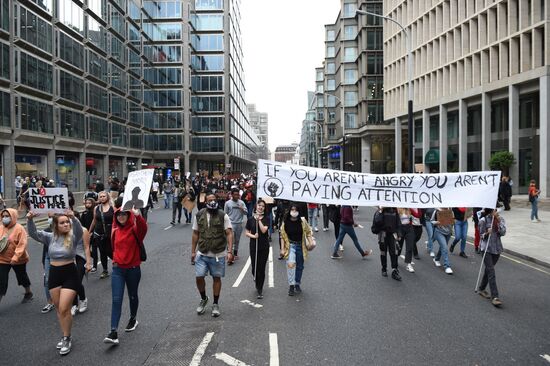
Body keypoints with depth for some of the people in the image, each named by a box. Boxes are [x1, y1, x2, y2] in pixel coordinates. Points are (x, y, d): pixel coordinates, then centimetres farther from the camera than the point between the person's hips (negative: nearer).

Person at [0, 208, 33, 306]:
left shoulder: (19, 228, -15)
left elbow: (22, 244, -21)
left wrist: (15, 257, -28)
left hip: (18, 260, -3)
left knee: (22, 276, 17)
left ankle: (28, 293, 41)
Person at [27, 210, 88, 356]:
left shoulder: (73, 237, -10)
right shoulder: (50, 237, 1)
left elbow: (79, 230, -31)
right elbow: (33, 233, -8)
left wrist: (73, 218, -50)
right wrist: (30, 220, -26)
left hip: (69, 275, -4)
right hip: (53, 275, 5)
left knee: (64, 309, -6)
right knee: (59, 309, 14)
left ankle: (67, 338, 12)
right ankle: (65, 336, 30)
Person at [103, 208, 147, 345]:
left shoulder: (134, 229, -12)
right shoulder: (115, 231, 2)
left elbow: (143, 228, -38)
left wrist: (137, 216, -55)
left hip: (133, 269, -3)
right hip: (117, 269, 3)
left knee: (132, 296, 17)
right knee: (116, 300, -6)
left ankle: (133, 319, 42)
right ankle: (113, 333, -8)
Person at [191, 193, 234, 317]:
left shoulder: (223, 216, -6)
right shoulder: (199, 215, 2)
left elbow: (229, 234, -9)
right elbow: (195, 234, 9)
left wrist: (230, 251, -17)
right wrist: (193, 251, 8)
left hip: (218, 254, -2)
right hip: (202, 254, 2)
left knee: (217, 278, 8)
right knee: (199, 277, -2)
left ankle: (215, 304, 26)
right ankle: (203, 299, 27)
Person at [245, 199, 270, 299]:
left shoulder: (266, 219, 0)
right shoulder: (251, 219, 3)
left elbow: (264, 230, -15)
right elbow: (247, 233, 6)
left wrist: (259, 220, -17)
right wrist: (253, 236, -12)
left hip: (264, 247, -1)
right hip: (254, 246, 1)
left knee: (261, 268, -2)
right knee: (254, 268, 6)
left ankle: (260, 290, 8)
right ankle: (258, 284, 36)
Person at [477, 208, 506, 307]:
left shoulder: (501, 219, 4)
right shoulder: (483, 220, -6)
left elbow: (503, 233, -8)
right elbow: (481, 235, -1)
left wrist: (498, 221, -14)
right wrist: (487, 233, -22)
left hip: (497, 249, 4)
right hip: (487, 248, -4)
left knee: (488, 270, 15)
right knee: (491, 272, -9)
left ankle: (481, 289, 33)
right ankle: (494, 297, -10)